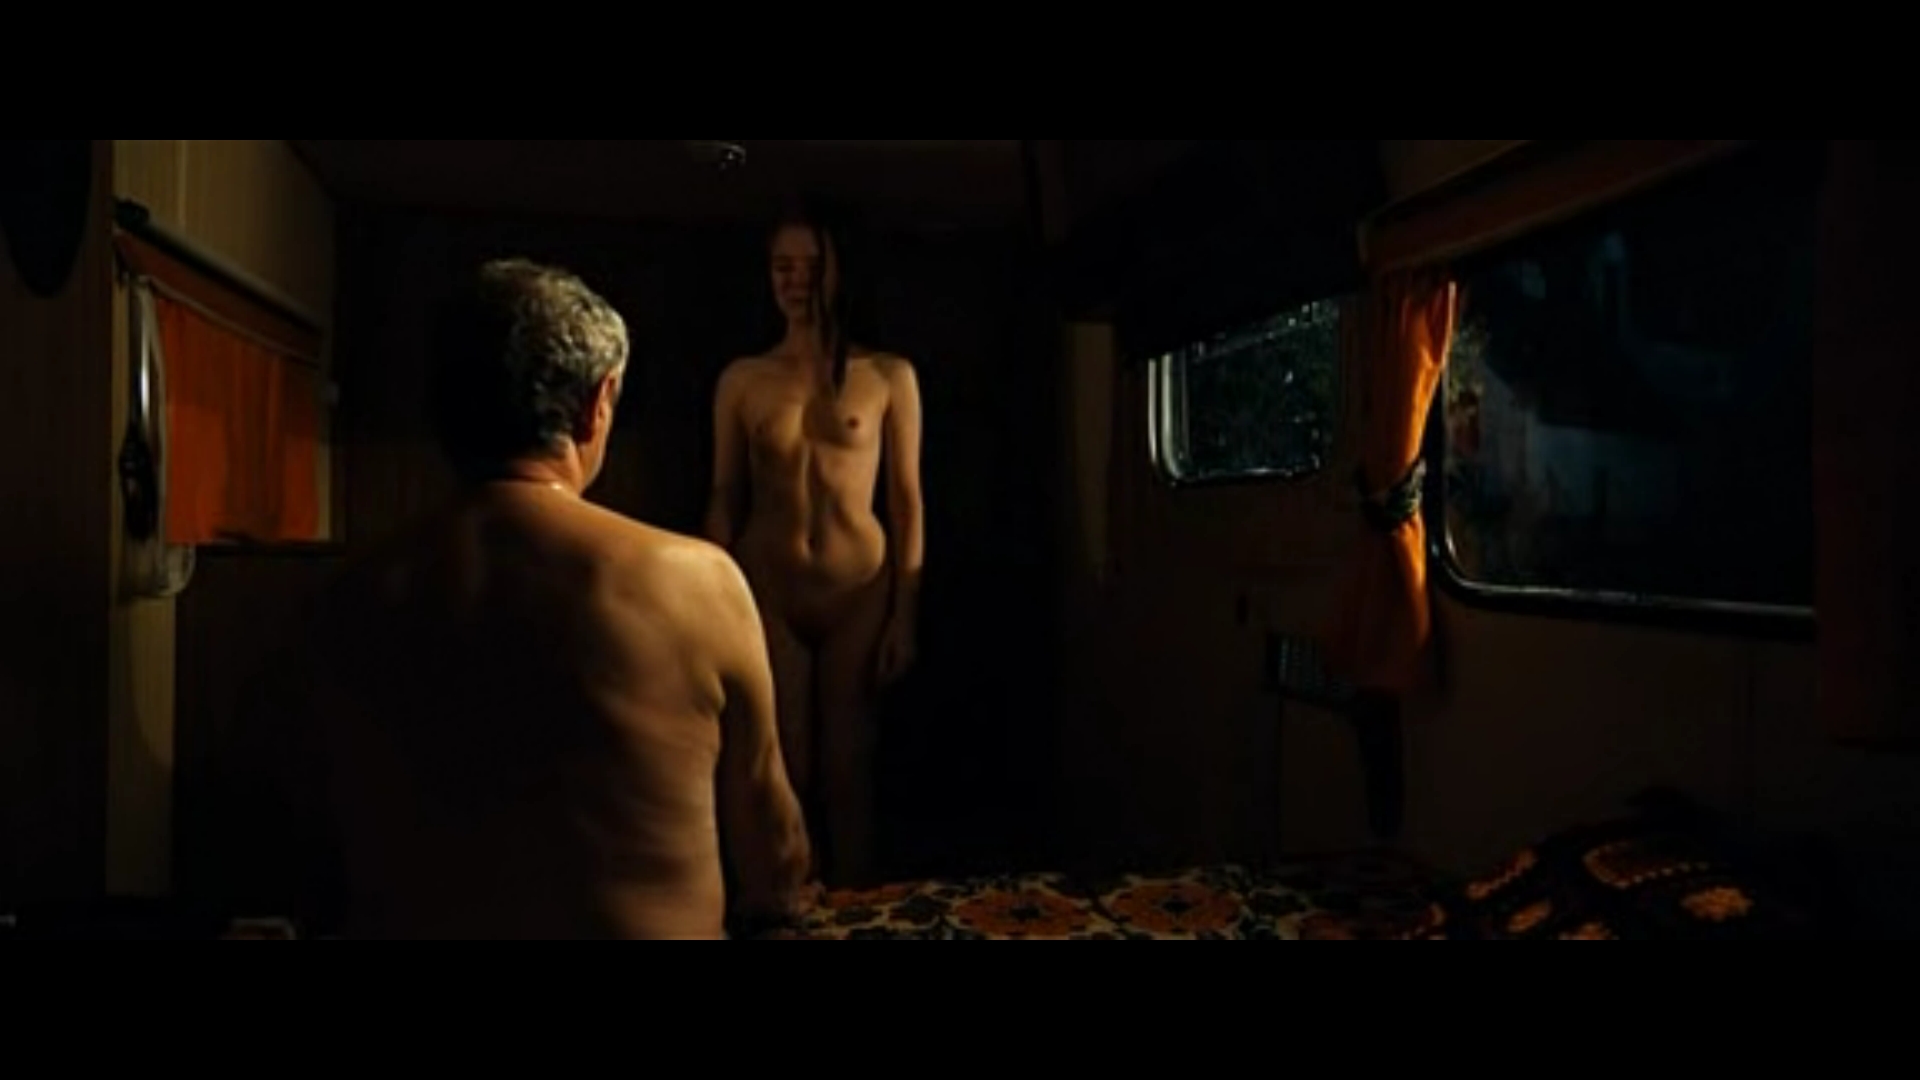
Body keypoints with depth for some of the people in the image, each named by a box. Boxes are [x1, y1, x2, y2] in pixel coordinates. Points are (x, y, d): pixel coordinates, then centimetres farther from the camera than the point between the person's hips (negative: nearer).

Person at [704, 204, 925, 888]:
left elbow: (907, 501, 0)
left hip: (859, 589, -1)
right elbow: (725, 500, 7)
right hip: (766, 589, 1)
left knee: (848, 767, 6)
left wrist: (905, 614, -4)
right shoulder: (741, 381, 5)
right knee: (781, 766, 7)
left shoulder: (889, 377, 1)